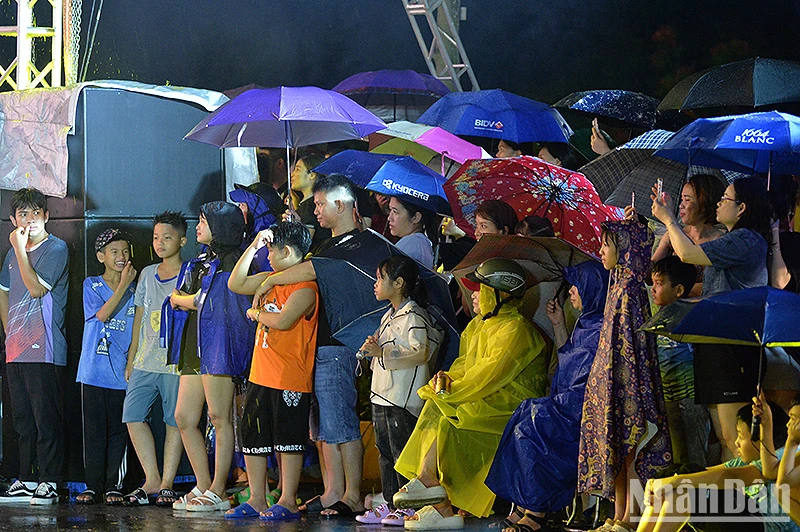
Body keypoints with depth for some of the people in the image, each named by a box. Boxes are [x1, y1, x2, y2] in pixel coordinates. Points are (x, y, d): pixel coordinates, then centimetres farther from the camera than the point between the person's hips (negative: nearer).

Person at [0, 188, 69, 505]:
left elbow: (36, 288, -16)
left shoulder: (56, 248, -5)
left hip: (44, 348, -7)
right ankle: (26, 482, 14)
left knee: (46, 418, -8)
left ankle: (48, 483, -7)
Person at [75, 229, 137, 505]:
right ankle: (93, 485, 7)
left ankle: (113, 486, 8)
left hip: (123, 372, 1)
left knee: (118, 430, 1)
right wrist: (123, 285, -13)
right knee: (94, 429, 0)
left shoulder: (135, 290, 10)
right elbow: (102, 314, -12)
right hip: (94, 369, -1)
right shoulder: (92, 285, 4)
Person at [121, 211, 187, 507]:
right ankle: (152, 480, 2)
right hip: (145, 361, 5)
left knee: (175, 421, -2)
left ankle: (166, 483, 3)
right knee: (133, 416, -4)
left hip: (177, 361, -5)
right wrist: (131, 359, 16)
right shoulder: (147, 274, 16)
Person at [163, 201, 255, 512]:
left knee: (219, 417, -6)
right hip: (193, 346, 9)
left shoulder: (230, 261, -6)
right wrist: (195, 300, -3)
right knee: (184, 418, 7)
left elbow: (218, 303, -14)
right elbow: (177, 298, 19)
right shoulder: (200, 261, 21)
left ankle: (218, 492, -5)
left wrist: (185, 300, -1)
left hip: (217, 345, -9)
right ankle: (203, 486, 13)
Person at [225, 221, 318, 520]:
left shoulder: (305, 287, -13)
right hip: (261, 374, 9)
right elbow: (235, 284, 17)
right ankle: (256, 500, 16)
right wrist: (253, 247, 11)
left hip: (290, 378, -9)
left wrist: (257, 313, -6)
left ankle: (288, 502, 1)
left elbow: (283, 320, -25)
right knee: (253, 437, 10)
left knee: (288, 439, -4)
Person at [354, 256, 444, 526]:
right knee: (385, 452, 12)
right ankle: (389, 504, 17)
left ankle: (409, 507, -3)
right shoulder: (389, 316, 19)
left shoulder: (413, 316, -12)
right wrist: (374, 346, 12)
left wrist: (382, 352, -25)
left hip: (403, 399, -10)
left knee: (402, 452, -7)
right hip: (382, 394, 10)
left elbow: (420, 352, -23)